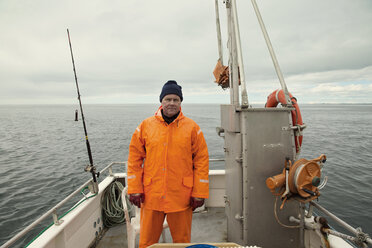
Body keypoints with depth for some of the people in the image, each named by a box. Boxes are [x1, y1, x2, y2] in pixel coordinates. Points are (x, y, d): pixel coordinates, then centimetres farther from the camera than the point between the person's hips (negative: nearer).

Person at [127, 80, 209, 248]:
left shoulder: (192, 127, -1)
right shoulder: (145, 126, 2)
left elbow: (202, 160, -1)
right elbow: (134, 159, 4)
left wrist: (199, 193, -4)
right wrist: (134, 189, -1)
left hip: (181, 197, 0)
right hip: (151, 196, 1)